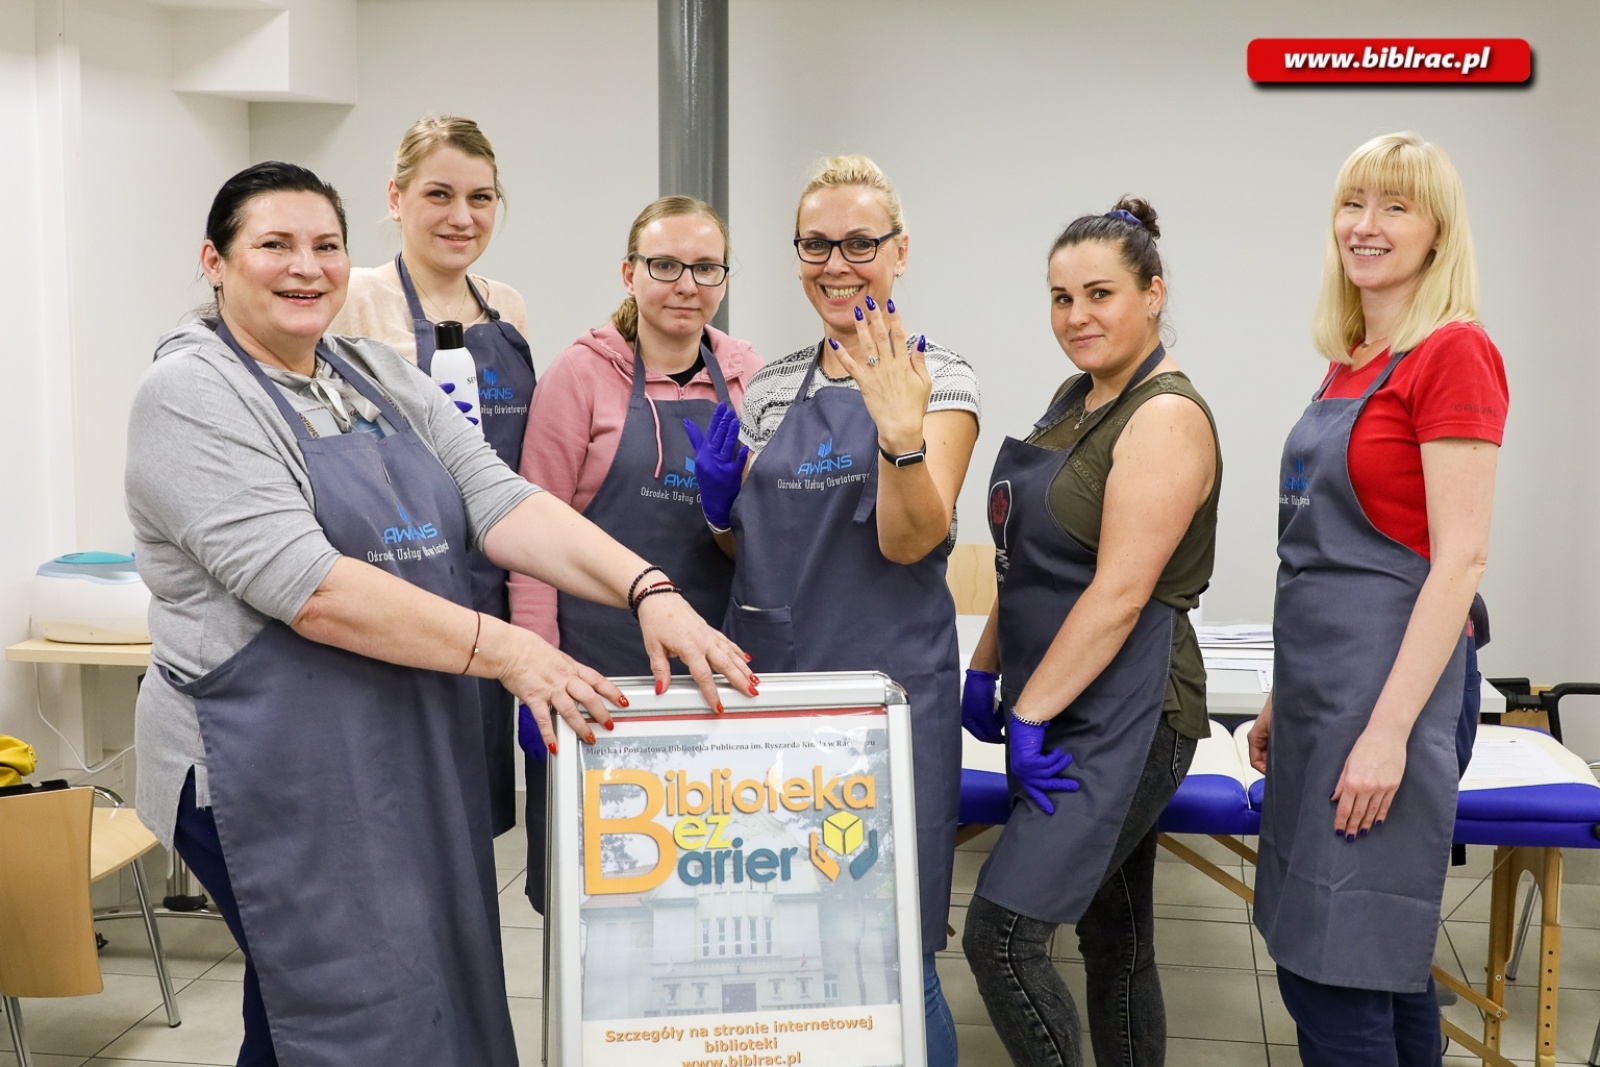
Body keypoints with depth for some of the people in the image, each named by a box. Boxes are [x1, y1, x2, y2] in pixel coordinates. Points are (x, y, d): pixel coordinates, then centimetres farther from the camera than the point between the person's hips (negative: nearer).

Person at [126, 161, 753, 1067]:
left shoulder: (384, 377, 11)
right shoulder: (192, 396, -10)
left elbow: (501, 502, -1)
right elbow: (308, 587, -21)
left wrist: (649, 590, -17)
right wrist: (506, 651, -25)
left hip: (420, 755, 7)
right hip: (281, 777, -7)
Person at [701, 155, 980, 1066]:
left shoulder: (939, 379, -2)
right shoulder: (773, 384, 11)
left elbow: (910, 539, -14)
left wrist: (900, 432, -31)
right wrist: (719, 500, -2)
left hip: (888, 684, -5)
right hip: (769, 674, 5)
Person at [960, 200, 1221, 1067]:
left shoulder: (1167, 418, -13)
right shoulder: (1076, 399, 14)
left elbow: (1119, 595, -20)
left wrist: (1029, 714, -19)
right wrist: (984, 670, 14)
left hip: (1122, 718, -9)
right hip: (1061, 712, 9)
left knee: (1000, 936, -12)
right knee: (1113, 940, 15)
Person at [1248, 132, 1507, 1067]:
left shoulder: (1454, 353, -11)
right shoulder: (1348, 362, 14)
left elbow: (1461, 558, -16)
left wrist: (1388, 731, -20)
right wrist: (1284, 700, 20)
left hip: (1391, 678, -8)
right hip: (1322, 678, 8)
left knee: (1331, 975, -5)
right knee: (1384, 963, 17)